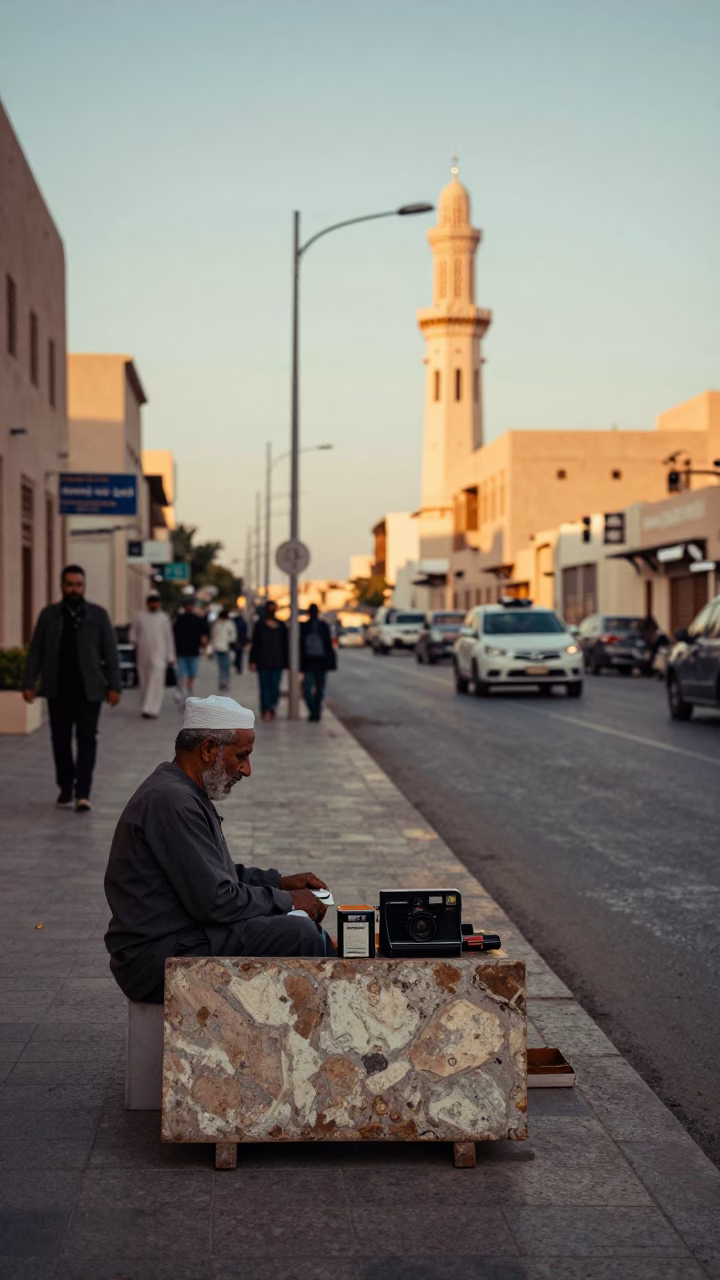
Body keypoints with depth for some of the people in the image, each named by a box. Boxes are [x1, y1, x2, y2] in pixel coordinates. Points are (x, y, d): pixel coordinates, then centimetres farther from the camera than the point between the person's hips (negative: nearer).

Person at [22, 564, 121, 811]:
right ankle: (65, 789, 19)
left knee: (87, 739, -5)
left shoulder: (98, 615, 2)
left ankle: (83, 793, -5)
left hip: (89, 690, -2)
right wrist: (29, 683, -2)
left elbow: (110, 653, 1)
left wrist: (114, 686, -5)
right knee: (61, 740, 7)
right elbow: (36, 651, 6)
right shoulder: (49, 615, 6)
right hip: (57, 691, 2)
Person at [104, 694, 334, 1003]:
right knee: (298, 933, -20)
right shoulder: (171, 801, -21)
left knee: (305, 927, 9)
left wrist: (281, 882, 13)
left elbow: (218, 874, 23)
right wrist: (286, 900, -11)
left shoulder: (185, 792, 13)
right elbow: (215, 901, -23)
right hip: (160, 963, -11)